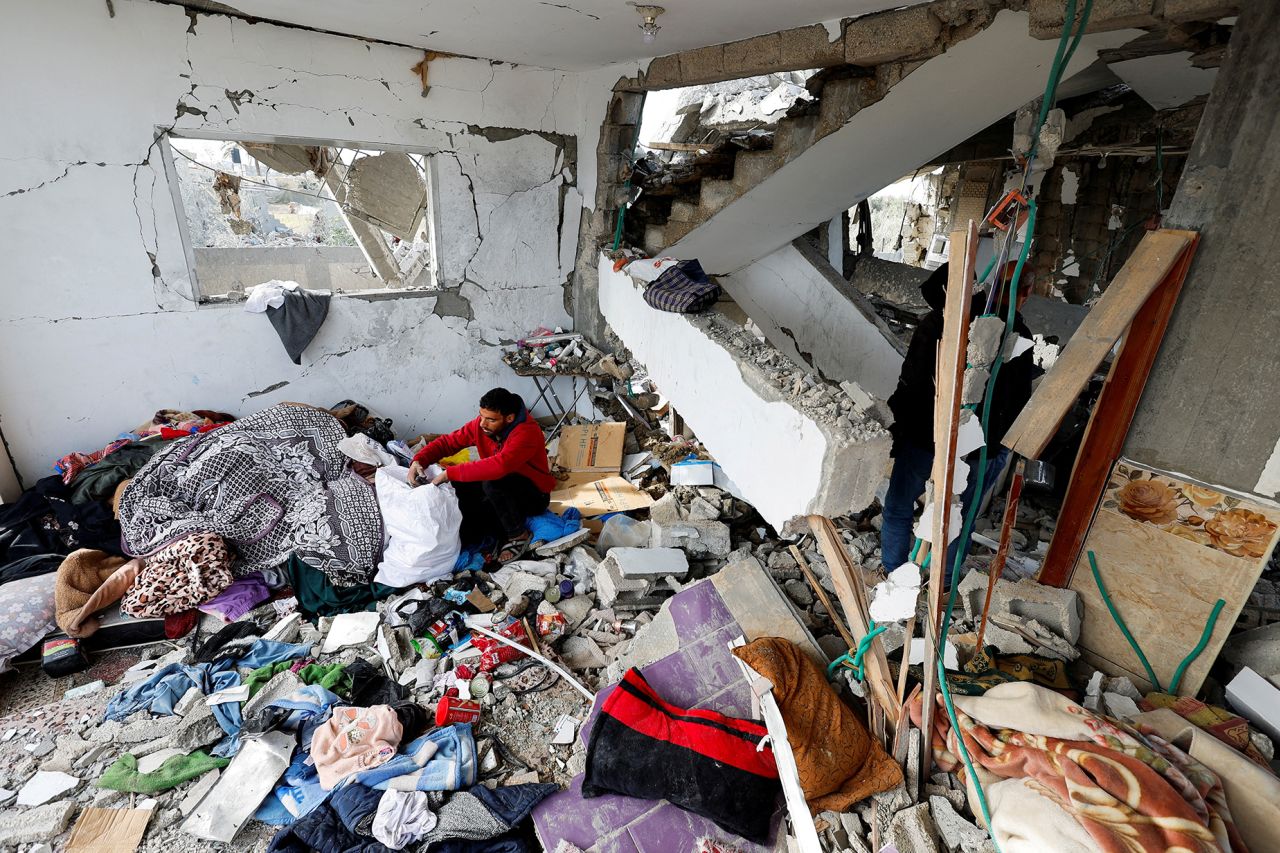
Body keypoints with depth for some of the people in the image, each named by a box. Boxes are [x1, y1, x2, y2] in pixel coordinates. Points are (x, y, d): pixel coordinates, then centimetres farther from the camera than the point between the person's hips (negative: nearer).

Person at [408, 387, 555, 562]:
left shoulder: (527, 432, -30)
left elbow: (498, 466, -44)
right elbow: (447, 441, -3)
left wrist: (450, 473, -39)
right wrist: (419, 461, -23)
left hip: (534, 496, -6)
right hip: (502, 493, 7)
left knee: (491, 482, -35)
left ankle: (519, 535, -13)